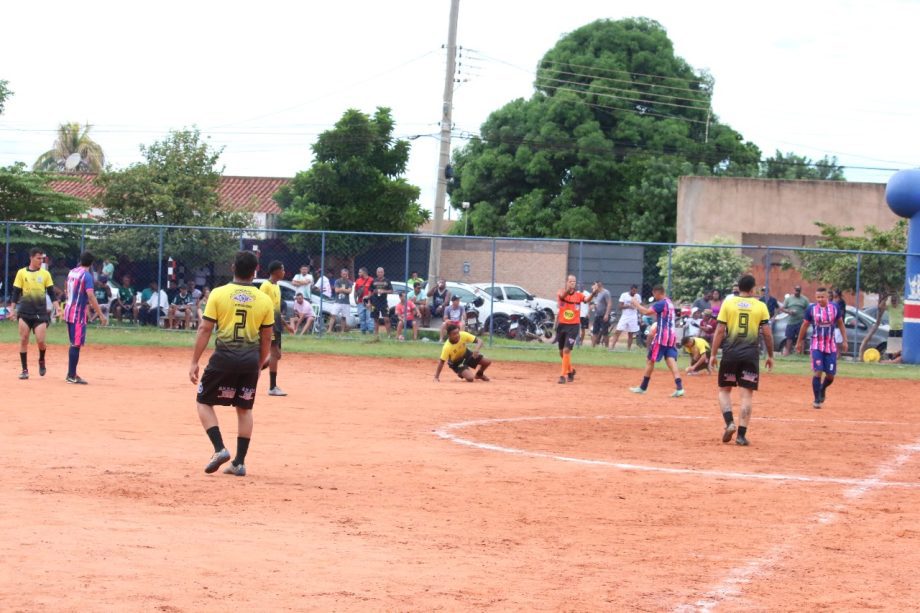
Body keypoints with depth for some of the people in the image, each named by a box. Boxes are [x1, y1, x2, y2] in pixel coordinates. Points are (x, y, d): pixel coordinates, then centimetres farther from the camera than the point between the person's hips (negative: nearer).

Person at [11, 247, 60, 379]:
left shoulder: (45, 274, 5)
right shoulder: (22, 273, 2)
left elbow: (52, 293, 7)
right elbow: (15, 293, 5)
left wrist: (58, 308, -3)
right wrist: (12, 309, -2)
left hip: (41, 313, 0)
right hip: (25, 312, 0)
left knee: (40, 340, -9)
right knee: (23, 340, -1)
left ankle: (42, 361, 21)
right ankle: (24, 370, 6)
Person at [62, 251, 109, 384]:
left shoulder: (71, 272, 11)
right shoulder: (87, 275, -14)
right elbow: (91, 296, -22)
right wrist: (101, 315, -22)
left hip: (68, 311, 8)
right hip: (78, 313, -8)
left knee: (74, 343, 16)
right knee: (76, 344, -6)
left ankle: (71, 374, 21)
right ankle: (71, 376, -7)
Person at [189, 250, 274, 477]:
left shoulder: (218, 294, -3)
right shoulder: (264, 300, 4)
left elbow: (205, 330, -5)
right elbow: (266, 339, 7)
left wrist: (194, 362, -1)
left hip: (224, 356, -3)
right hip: (250, 359, 3)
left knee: (204, 402, 13)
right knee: (245, 409, 15)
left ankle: (220, 449, -4)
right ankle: (239, 463, 14)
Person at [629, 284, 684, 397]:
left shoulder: (661, 303, -12)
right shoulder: (669, 303, 17)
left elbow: (646, 312, -21)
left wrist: (636, 304, -7)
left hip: (662, 336, -8)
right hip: (671, 335, 8)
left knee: (650, 360, 4)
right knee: (671, 360, -3)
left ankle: (643, 387, 12)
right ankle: (679, 387, -19)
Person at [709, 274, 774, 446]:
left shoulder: (728, 303, 2)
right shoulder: (760, 306, 3)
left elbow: (720, 330, -2)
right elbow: (767, 333, 1)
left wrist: (713, 354, 3)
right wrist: (770, 355, 12)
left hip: (730, 354, 0)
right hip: (750, 355, 0)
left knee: (724, 390, 15)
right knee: (747, 394, 3)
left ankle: (729, 423, -5)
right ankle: (741, 434, -1)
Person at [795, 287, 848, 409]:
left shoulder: (835, 308, -2)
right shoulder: (811, 309, -5)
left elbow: (840, 324, 9)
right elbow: (804, 325, 6)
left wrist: (844, 340, 5)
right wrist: (799, 342, 11)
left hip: (831, 346, 2)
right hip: (817, 345, -2)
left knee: (830, 375, 4)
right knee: (817, 372, -12)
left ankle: (822, 389, 35)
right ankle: (817, 400, -3)